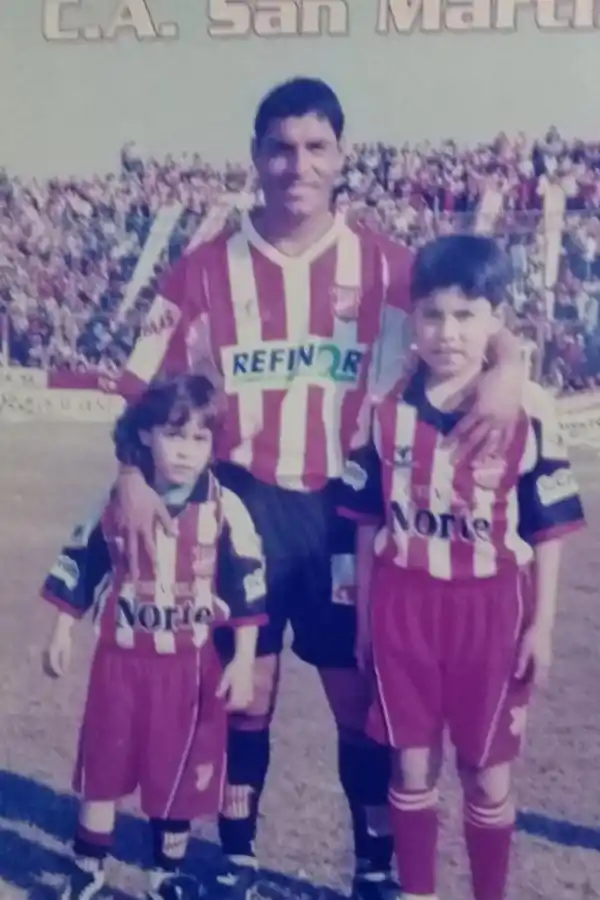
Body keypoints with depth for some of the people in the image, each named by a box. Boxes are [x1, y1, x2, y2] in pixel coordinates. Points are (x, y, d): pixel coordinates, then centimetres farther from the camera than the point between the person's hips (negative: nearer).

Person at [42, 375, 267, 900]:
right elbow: (79, 569, 6)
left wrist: (243, 662, -9)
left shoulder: (226, 510, -11)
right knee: (104, 767, 13)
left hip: (191, 667, -1)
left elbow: (248, 591, -8)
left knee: (177, 776, 12)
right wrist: (62, 633, 8)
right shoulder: (116, 503, -4)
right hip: (119, 661, 2)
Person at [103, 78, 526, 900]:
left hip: (346, 508, 0)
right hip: (244, 506, 0)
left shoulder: (383, 265, -2)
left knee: (363, 691, 8)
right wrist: (134, 478, -11)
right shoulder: (207, 268, -2)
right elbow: (147, 386, 2)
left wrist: (504, 371, -27)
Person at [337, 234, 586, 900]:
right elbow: (368, 523, 5)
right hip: (403, 605, 2)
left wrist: (541, 625, -4)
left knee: (487, 773, 12)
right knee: (411, 765, 13)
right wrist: (364, 615, 7)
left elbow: (547, 528, -3)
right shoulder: (386, 409, -1)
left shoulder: (529, 411, -8)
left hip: (490, 609, -2)